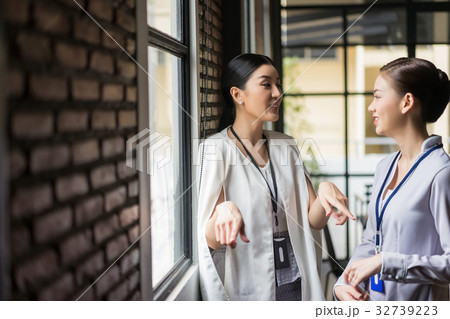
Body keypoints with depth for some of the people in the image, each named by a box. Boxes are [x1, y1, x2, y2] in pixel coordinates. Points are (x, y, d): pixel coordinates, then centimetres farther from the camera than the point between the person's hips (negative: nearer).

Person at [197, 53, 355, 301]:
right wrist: (224, 210, -38)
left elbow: (314, 220, 2)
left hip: (295, 282, 5)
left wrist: (325, 190, -19)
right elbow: (212, 241, -17)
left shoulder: (285, 146, 7)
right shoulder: (217, 148, -11)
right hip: (246, 287, -5)